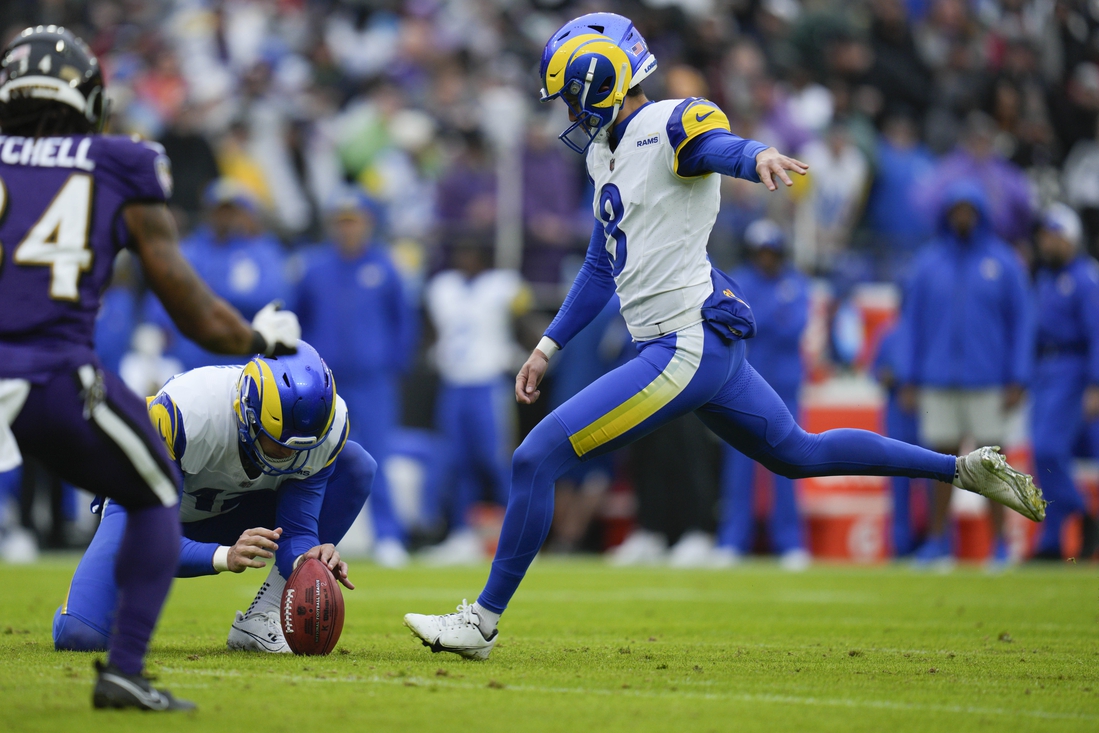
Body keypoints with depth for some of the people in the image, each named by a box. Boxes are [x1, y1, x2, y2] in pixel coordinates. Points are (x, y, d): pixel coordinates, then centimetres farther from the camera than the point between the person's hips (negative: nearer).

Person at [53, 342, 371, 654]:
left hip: (233, 513, 4)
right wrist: (226, 556, -51)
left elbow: (297, 531, -20)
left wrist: (309, 561, -43)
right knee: (78, 634, -28)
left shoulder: (329, 423, -25)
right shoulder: (184, 413, -38)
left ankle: (260, 619, -15)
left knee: (356, 465, -18)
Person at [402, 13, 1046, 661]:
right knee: (801, 454, 22)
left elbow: (720, 146, -35)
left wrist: (757, 157, -58)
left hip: (689, 350, -10)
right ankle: (964, 468, 29)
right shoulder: (606, 152, 17)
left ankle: (484, 622, -4)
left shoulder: (668, 127, -11)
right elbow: (603, 267, 27)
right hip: (702, 348, 10)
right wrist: (548, 347, 26)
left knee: (537, 459, -11)